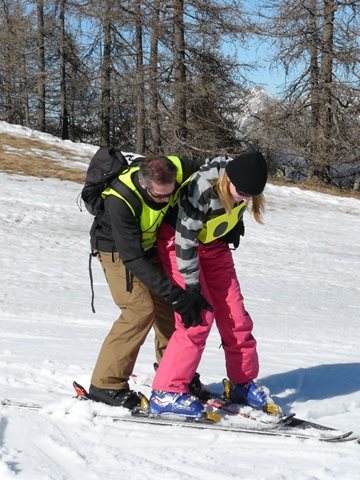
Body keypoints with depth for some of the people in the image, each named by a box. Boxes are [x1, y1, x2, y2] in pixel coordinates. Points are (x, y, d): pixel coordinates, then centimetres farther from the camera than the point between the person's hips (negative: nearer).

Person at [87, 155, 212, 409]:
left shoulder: (179, 170, -27)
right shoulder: (120, 201, -40)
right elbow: (132, 259, -36)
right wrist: (174, 293, -39)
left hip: (150, 243, 6)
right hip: (119, 249, -6)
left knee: (168, 306, 4)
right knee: (141, 308, -19)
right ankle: (106, 384, -11)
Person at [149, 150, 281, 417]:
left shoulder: (243, 180, -17)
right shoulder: (201, 190, -36)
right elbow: (185, 239, -30)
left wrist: (234, 229, 16)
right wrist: (191, 287, -26)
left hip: (214, 243, 6)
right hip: (179, 242, -6)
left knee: (235, 314, 4)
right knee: (200, 316, -17)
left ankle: (244, 384, 21)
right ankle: (166, 393, -11)